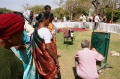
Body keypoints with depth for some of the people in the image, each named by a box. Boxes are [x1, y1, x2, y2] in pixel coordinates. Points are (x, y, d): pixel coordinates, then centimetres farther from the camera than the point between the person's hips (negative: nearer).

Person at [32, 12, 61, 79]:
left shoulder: (35, 30, 4)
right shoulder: (45, 30, -19)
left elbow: (35, 45, 9)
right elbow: (48, 48, -22)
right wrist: (56, 59, -14)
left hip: (40, 58, 8)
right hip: (48, 58, -8)